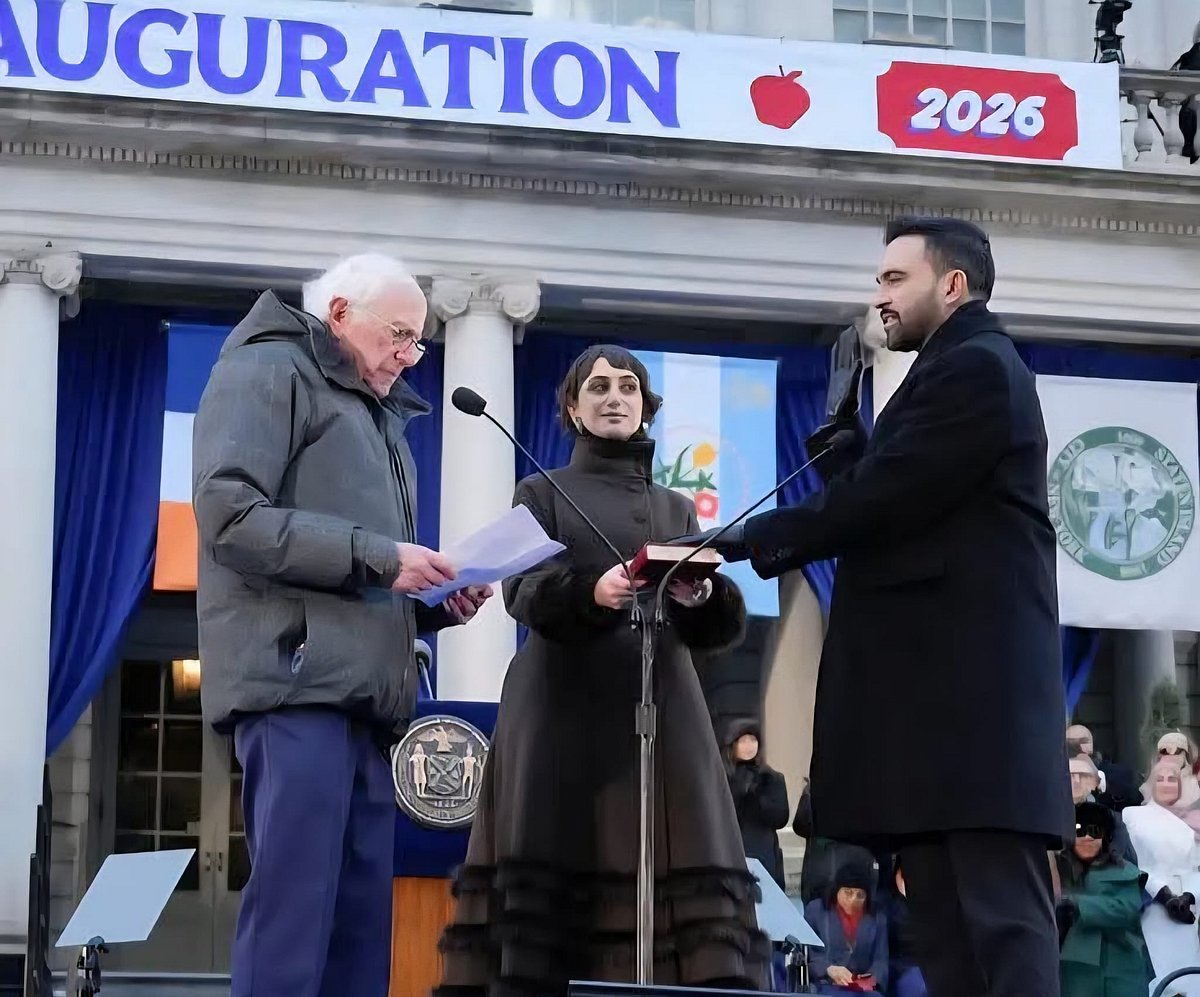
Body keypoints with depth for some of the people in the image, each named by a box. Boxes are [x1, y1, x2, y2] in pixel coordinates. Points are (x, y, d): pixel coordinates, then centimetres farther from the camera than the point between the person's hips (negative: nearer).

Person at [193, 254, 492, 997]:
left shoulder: (379, 413, 28)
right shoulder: (269, 372, 1)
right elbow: (230, 514, -14)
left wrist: (437, 601, 9)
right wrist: (376, 555, -16)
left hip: (365, 691, 9)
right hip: (298, 683, -9)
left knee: (363, 920, 4)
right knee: (293, 911, -14)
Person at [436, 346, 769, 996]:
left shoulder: (676, 509, 22)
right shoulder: (543, 494, 15)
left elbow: (718, 627, 10)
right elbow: (523, 590, -3)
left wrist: (702, 596, -14)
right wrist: (592, 590, -24)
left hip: (661, 716, 2)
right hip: (564, 717, -2)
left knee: (688, 891, -11)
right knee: (545, 893, -13)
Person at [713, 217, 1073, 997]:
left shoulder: (977, 367, -8)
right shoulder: (961, 372, 24)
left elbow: (882, 496, -15)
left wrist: (742, 542, -10)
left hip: (974, 686, -10)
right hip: (943, 685, 10)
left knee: (1001, 917, -13)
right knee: (948, 929, 7)